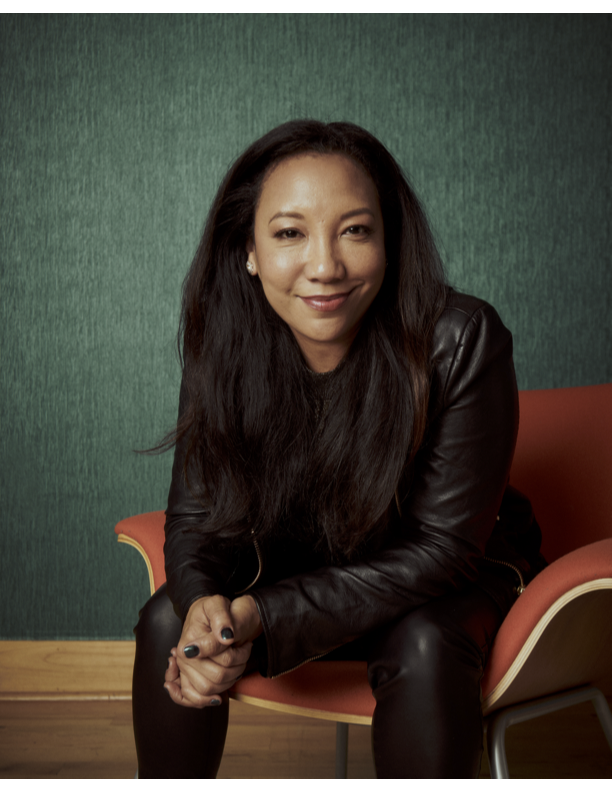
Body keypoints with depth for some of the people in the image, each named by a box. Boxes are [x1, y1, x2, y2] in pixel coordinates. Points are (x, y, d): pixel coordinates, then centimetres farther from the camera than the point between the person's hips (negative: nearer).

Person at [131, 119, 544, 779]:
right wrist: (204, 604, -35)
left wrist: (264, 618, -34)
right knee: (166, 622, -18)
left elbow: (442, 547, -25)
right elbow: (194, 515, -10)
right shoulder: (224, 341, -17)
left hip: (451, 579, -3)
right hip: (297, 565, 3)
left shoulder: (462, 341, -28)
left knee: (423, 648, -34)